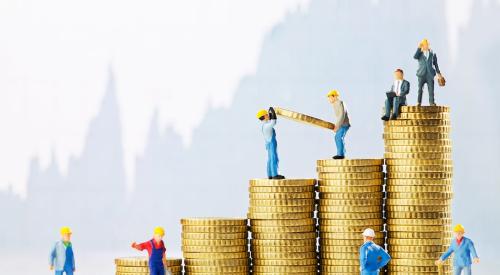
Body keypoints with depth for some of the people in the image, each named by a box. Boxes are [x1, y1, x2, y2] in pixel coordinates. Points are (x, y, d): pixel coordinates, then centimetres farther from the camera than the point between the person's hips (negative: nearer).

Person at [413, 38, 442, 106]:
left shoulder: (432, 54, 12)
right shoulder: (420, 53, 8)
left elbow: (435, 64, 16)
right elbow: (415, 57, -13)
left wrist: (438, 72, 11)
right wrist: (419, 48, -13)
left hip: (430, 74, 1)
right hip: (422, 74, -1)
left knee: (431, 89, -5)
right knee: (420, 89, -3)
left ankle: (431, 102, -3)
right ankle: (419, 102, 1)